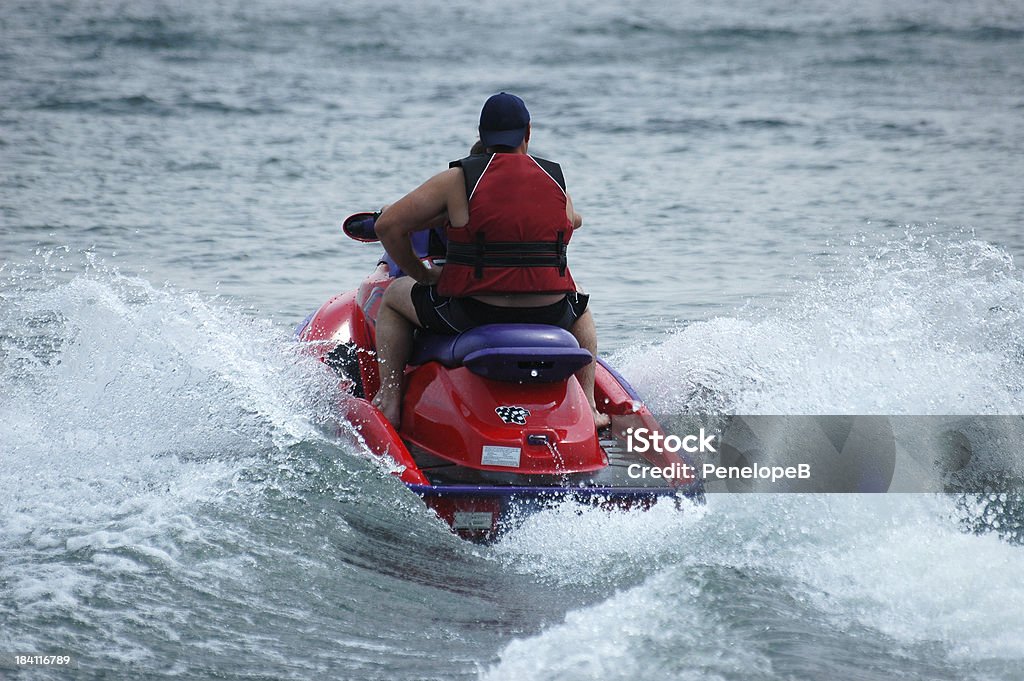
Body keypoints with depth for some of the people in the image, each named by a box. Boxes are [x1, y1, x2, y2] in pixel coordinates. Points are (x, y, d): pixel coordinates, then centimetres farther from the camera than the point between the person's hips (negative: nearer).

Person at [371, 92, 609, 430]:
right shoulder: (555, 180, 6)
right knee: (581, 306, 39)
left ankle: (389, 399, 14)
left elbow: (388, 226, -5)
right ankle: (587, 406, 30)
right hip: (550, 318, 3)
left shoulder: (457, 179, -3)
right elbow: (574, 221, 29)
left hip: (472, 313, -2)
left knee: (394, 296, 24)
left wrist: (422, 275, 8)